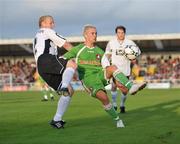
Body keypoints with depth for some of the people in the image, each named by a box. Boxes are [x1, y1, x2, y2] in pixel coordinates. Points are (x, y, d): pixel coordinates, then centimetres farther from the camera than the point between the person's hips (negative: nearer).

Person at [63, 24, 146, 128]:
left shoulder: (100, 52, 19)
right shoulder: (78, 49, 9)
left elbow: (107, 67, 13)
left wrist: (116, 80, -2)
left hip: (100, 75, 3)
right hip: (88, 79, -3)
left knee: (112, 68, -29)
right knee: (103, 97, -28)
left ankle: (131, 87, -40)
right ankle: (117, 119, -13)